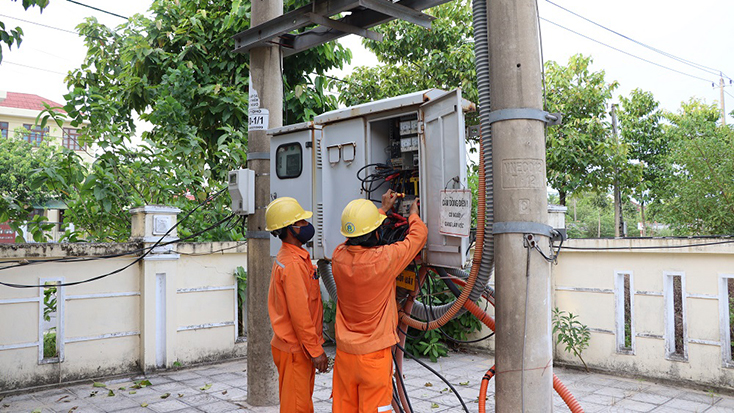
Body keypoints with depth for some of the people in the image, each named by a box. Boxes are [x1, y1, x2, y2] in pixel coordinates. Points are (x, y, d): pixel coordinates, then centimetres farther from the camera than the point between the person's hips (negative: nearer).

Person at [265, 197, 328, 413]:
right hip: (296, 348, -10)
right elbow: (299, 313, -23)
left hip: (299, 346, 10)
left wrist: (314, 345, 20)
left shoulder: (293, 257, 11)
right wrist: (315, 351, -18)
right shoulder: (293, 264, -21)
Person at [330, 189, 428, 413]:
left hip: (345, 351, 6)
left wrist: (383, 209, 28)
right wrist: (414, 214, 17)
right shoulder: (383, 259, -20)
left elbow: (359, 236, 16)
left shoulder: (338, 256, -6)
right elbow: (419, 235, -5)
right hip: (374, 353, -5)